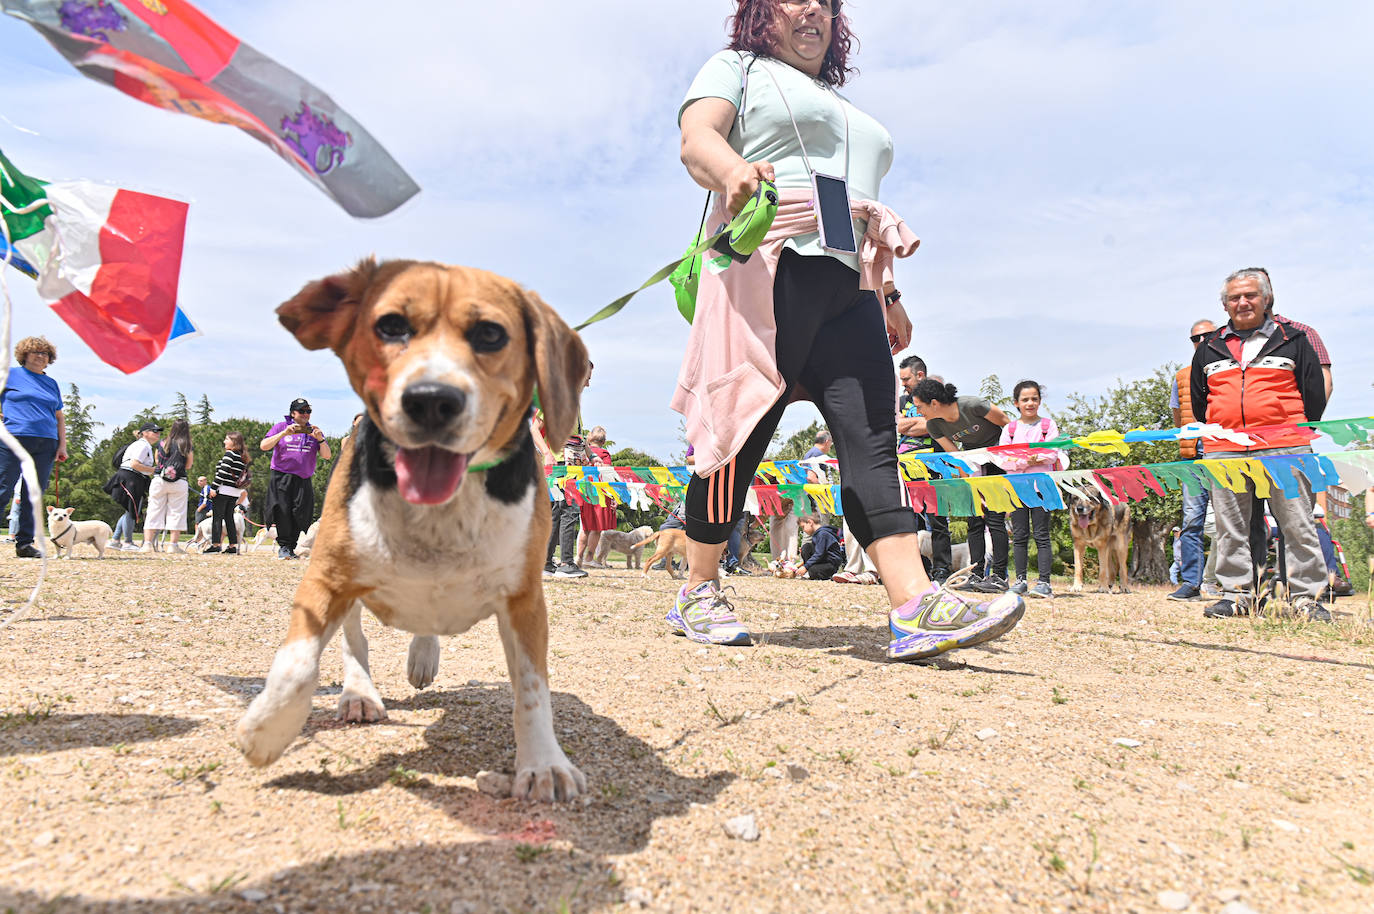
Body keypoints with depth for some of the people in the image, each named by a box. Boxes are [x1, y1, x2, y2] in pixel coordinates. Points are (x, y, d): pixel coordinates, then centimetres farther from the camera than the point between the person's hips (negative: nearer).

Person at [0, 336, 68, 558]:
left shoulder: (52, 383, 18)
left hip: (45, 445, 4)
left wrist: (62, 444, 12)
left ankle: (24, 543, 8)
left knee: (33, 495, 4)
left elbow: (60, 417, 20)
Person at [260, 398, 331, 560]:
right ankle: (283, 546, 3)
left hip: (303, 480, 2)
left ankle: (291, 547, 5)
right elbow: (264, 446, -3)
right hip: (281, 478, -2)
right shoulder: (281, 426, 9)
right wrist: (284, 433, -14)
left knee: (301, 515, -6)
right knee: (283, 512, -9)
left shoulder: (314, 431, 15)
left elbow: (327, 456, 6)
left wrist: (320, 439, -10)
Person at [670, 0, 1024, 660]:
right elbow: (696, 140, -4)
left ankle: (915, 606, -19)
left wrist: (889, 292, 27)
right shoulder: (738, 68, 17)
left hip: (846, 285, 6)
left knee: (871, 435, -10)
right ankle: (698, 592, 5)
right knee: (741, 432, -8)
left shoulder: (842, 103, 37)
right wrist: (734, 171, -27)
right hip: (769, 269, -6)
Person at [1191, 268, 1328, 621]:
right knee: (1230, 529, 4)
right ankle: (1236, 594, 11)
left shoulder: (1293, 340, 10)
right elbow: (1198, 401, 21)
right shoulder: (1209, 348, 16)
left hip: (1283, 449, -2)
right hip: (1223, 452, 3)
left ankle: (1308, 597, 4)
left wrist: (1298, 433, 6)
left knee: (1297, 525, -2)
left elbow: (1314, 395, 9)